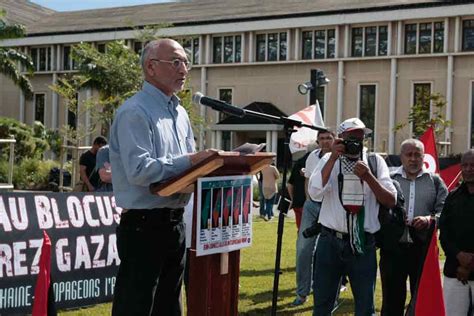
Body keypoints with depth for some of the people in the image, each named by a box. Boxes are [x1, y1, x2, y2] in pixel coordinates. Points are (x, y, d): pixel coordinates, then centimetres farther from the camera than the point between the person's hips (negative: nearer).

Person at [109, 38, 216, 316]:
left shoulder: (180, 113, 16)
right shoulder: (135, 113, -13)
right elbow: (139, 171, -23)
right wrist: (189, 161, -24)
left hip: (175, 223, 9)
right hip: (143, 225, -9)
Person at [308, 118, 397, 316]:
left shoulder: (375, 161, 4)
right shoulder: (329, 160, 3)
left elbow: (391, 201, -2)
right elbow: (315, 193, -13)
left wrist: (367, 176, -15)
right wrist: (334, 158, -15)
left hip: (363, 243, 0)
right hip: (330, 241, 0)